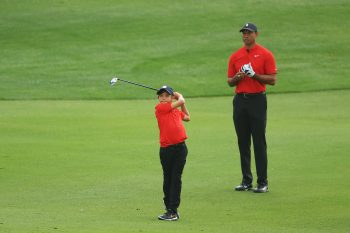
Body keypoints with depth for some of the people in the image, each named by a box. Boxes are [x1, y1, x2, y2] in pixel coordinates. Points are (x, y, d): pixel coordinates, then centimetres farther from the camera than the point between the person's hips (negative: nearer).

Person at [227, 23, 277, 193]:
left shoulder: (265, 54, -1)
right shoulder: (235, 56, 12)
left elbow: (272, 80, -4)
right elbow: (229, 81, 14)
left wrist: (254, 75, -15)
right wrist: (237, 78, -7)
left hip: (257, 100, -4)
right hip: (240, 101, 5)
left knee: (259, 142, -6)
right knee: (243, 142, 6)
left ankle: (262, 183, -4)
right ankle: (246, 181, 12)